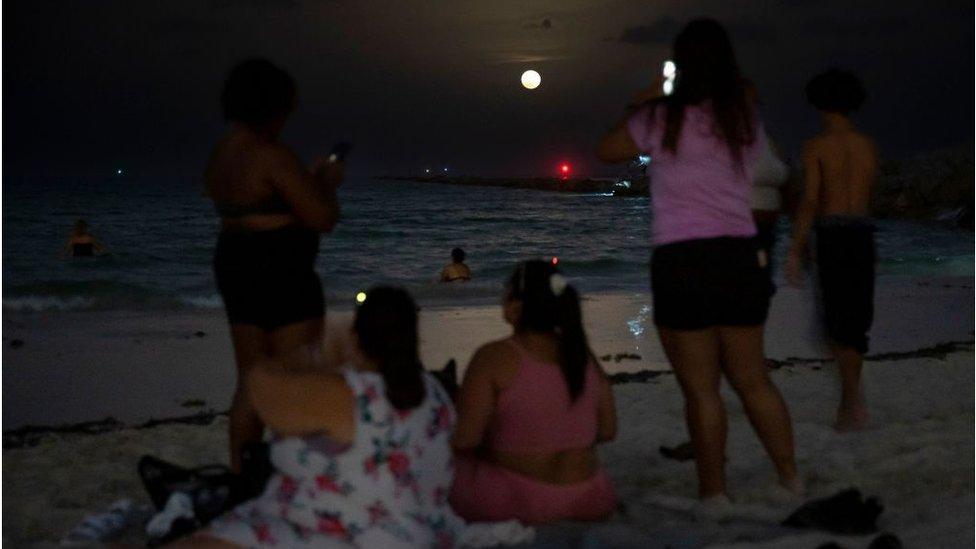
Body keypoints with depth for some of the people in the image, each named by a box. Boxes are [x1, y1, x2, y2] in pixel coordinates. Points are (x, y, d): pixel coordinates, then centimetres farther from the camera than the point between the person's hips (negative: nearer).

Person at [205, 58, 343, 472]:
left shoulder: (220, 155, 11)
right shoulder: (271, 155, -18)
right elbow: (323, 218, -17)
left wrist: (312, 180, 22)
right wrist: (328, 182, 2)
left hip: (234, 266, 9)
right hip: (280, 272, -9)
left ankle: (242, 474, 22)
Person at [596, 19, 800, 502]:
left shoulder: (662, 118, -6)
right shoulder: (746, 121, 6)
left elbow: (606, 152, 8)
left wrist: (641, 105, 22)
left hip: (682, 263, -4)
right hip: (741, 259, 5)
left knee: (701, 390, 4)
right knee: (752, 380, 17)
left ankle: (715, 494, 11)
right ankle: (792, 479, 23)